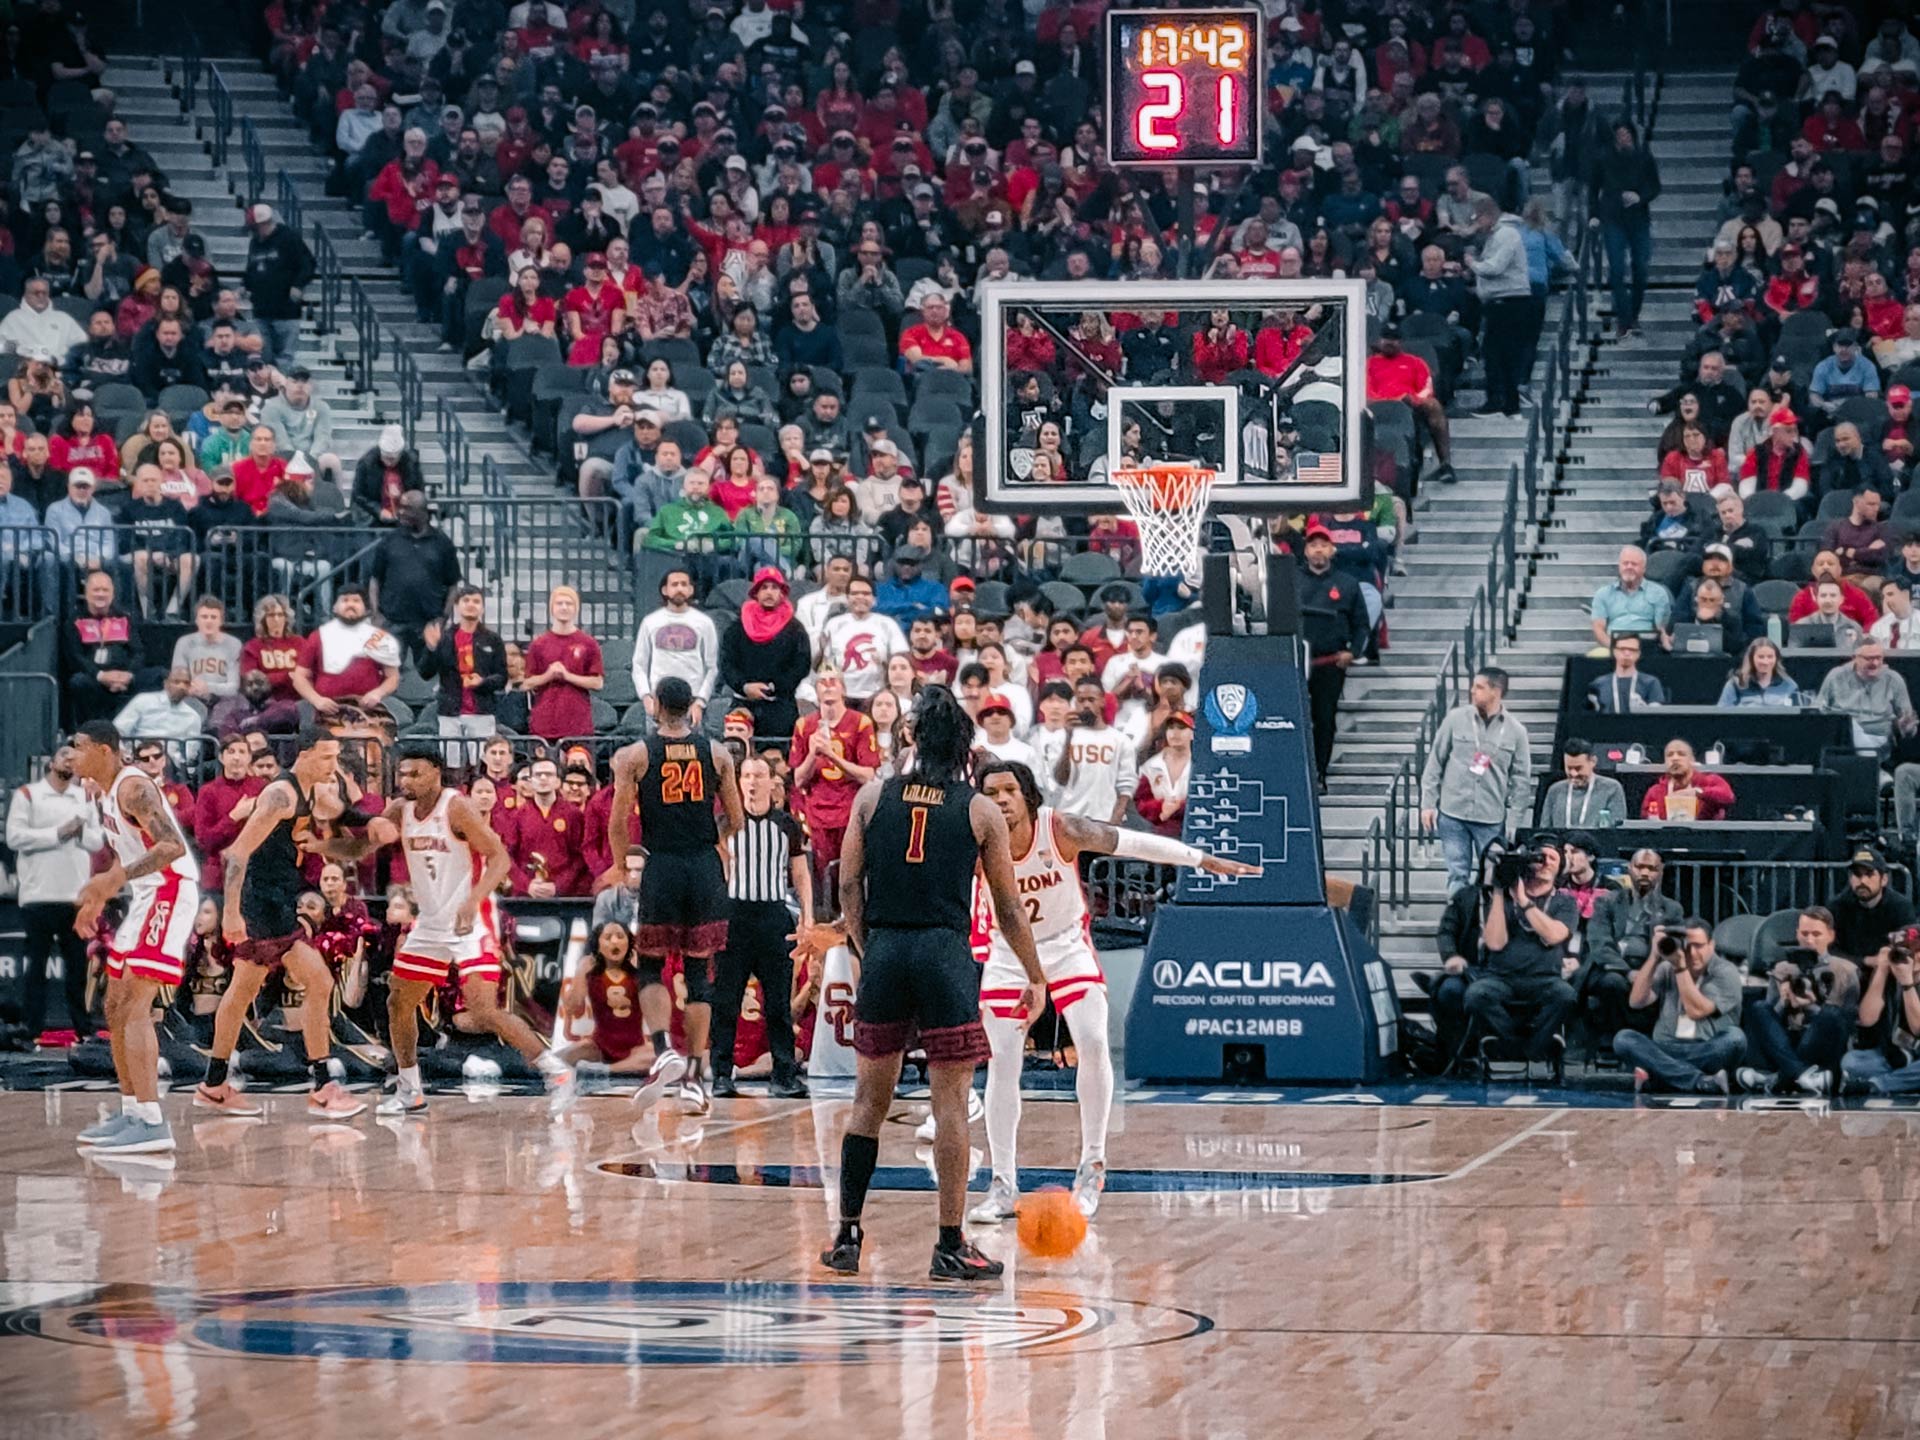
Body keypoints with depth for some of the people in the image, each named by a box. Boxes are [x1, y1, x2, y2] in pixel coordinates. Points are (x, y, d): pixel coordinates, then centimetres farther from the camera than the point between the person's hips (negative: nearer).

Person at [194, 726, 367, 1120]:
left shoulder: (314, 793, 9)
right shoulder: (282, 795, -19)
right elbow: (239, 851, -23)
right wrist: (231, 910, -28)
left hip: (278, 899, 11)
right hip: (264, 900, -11)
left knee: (244, 990, 17)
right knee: (319, 984, -13)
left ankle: (214, 1086, 27)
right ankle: (324, 1090, -11)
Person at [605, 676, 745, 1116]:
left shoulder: (635, 756, -3)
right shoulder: (718, 754, 3)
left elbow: (618, 823, -5)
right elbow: (736, 821, 8)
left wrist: (622, 869, 9)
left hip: (661, 868, -2)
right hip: (706, 870, 2)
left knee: (651, 968, 10)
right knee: (699, 972, 8)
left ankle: (663, 1052, -13)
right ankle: (693, 1077, 6)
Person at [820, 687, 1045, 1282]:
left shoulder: (872, 797, 6)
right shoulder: (981, 812, 2)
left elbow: (849, 885, 3)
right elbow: (1009, 908, 5)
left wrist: (865, 951, 12)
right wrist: (1035, 978, 14)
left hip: (883, 950, 3)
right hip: (946, 955, -3)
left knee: (870, 1098, 13)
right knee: (951, 1103, 1)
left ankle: (847, 1237, 16)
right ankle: (950, 1246, 2)